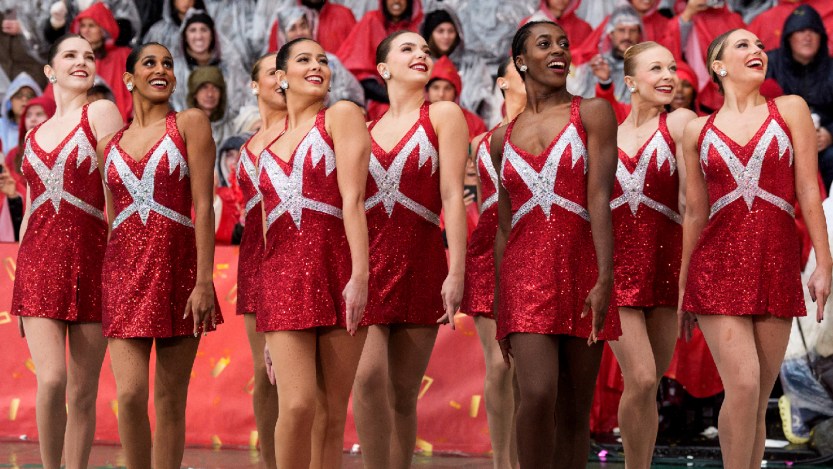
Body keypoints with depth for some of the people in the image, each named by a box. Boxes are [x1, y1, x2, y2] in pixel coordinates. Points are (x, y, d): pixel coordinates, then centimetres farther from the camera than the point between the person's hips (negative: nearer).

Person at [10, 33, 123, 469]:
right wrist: (19, 281, 16)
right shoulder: (34, 135, 16)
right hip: (39, 260, 3)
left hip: (90, 258, -2)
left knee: (82, 391, 1)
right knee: (50, 380, -13)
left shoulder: (101, 113, 2)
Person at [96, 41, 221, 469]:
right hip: (125, 269, 2)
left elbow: (203, 206, -5)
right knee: (129, 393, -10)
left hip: (177, 267, -2)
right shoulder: (109, 144, 13)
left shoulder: (189, 124, 2)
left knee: (170, 400, 1)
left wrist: (204, 281, -13)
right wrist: (105, 284, 13)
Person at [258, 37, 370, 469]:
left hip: (337, 270, -2)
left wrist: (360, 273, -18)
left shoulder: (341, 116, 5)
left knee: (331, 414, -1)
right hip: (283, 276, 2)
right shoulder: (268, 140, 18)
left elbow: (352, 198, -7)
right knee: (298, 405, -13)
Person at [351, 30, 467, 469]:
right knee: (369, 375, -17)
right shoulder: (366, 128, 13)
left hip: (420, 260, -1)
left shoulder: (443, 115, 5)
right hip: (366, 257, 1)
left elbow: (452, 195, -4)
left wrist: (457, 272, -12)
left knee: (403, 392, 1)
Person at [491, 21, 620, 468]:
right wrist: (498, 300, 12)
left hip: (581, 269, -1)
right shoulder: (503, 138, 13)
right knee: (538, 395, -17)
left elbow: (600, 198, -7)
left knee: (575, 408, 2)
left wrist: (604, 281, -16)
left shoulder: (592, 113, 3)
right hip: (526, 273, 1)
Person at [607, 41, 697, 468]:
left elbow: (689, 198, -9)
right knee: (640, 378, -14)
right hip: (616, 266, 0)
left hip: (665, 265, 0)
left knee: (647, 387, 5)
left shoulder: (679, 123, 0)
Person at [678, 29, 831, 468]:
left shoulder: (790, 110, 7)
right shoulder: (697, 131, 8)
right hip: (718, 264, -1)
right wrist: (682, 287, 13)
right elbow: (694, 213, 12)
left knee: (758, 399, 2)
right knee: (743, 387, -15)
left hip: (777, 266, 1)